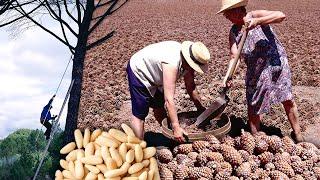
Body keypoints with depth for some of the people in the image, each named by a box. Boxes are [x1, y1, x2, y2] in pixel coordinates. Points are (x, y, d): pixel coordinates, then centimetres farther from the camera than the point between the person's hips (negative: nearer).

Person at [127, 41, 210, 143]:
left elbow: (191, 88, 2)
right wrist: (176, 128, -42)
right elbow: (169, 100, -41)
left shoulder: (188, 63, -14)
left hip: (153, 74, 8)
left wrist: (201, 109, 5)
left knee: (159, 107, 18)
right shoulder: (172, 64, -39)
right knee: (139, 114, -10)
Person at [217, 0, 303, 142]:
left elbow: (281, 15, -24)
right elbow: (234, 57, -8)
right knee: (253, 106, 5)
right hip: (256, 72, 4)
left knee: (288, 101, 3)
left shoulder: (255, 16, -11)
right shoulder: (233, 32, -1)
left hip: (277, 63, -3)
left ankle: (298, 136, 20)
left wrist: (257, 21, -34)